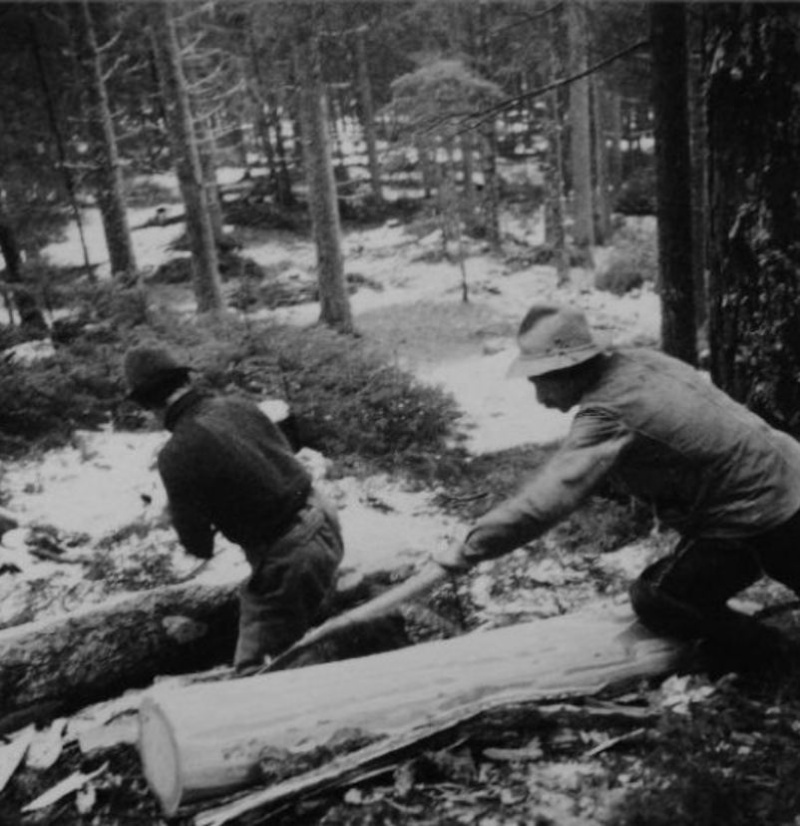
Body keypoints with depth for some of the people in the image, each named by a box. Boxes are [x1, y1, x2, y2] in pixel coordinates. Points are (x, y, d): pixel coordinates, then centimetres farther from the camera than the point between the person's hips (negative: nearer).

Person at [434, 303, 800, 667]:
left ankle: (766, 654, 18)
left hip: (755, 519, -8)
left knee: (654, 598, 4)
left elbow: (544, 500, -34)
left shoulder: (608, 415, -28)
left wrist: (467, 549, -27)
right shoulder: (637, 361, -4)